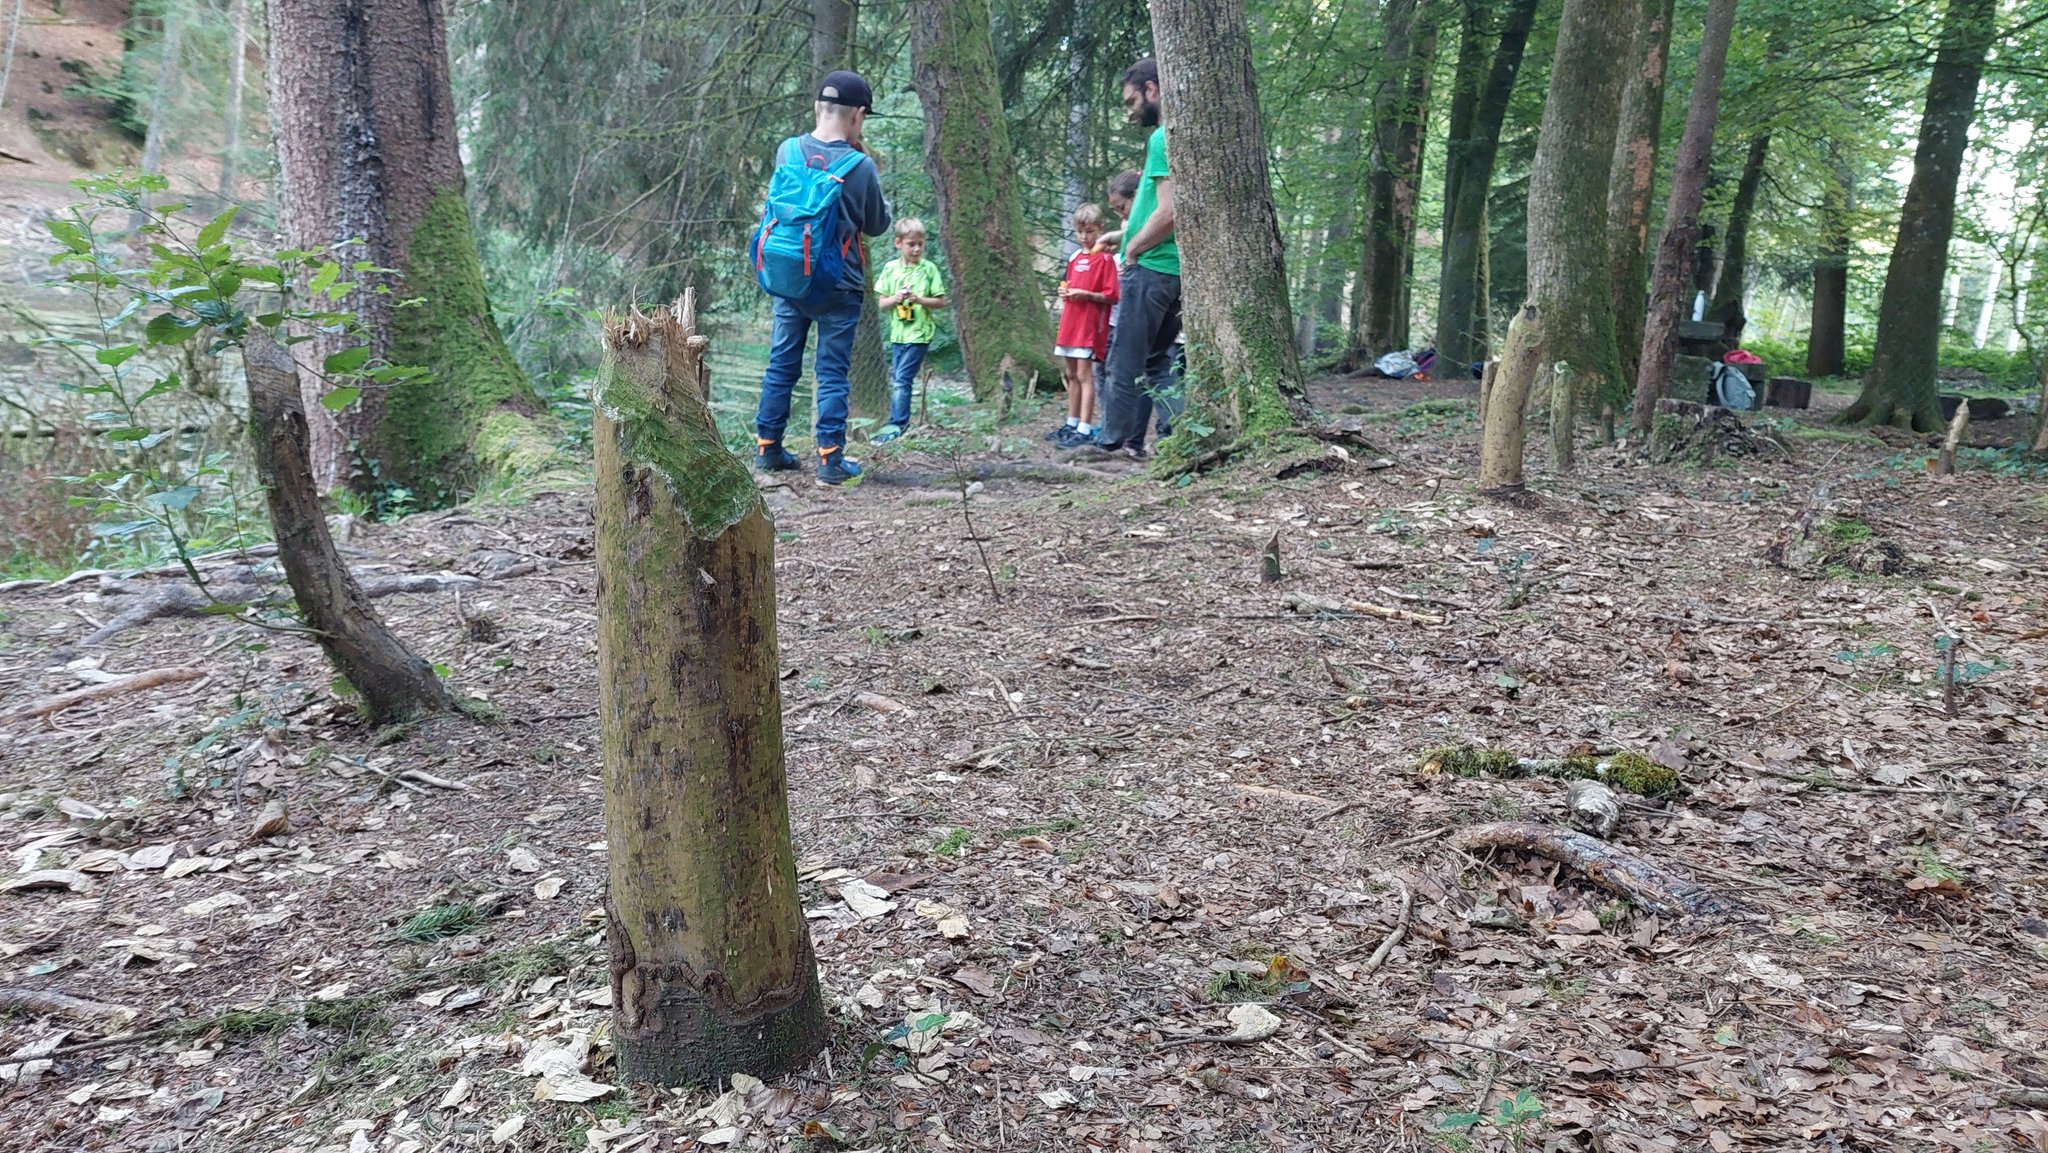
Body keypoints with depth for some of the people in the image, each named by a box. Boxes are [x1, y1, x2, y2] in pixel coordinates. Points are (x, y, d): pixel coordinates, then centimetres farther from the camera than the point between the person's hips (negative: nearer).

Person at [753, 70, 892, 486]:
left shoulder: (787, 151, -3)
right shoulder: (861, 166, -13)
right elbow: (877, 224, 2)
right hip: (839, 286, -3)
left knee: (782, 365, 13)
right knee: (832, 373, 2)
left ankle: (767, 449, 19)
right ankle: (830, 460, 0)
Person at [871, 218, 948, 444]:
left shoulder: (929, 268, -3)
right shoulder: (890, 268, 5)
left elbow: (941, 301, -1)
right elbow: (881, 303, 6)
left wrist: (919, 300, -17)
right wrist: (894, 299, -14)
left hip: (919, 333, -4)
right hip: (898, 332, 5)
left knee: (902, 379, -11)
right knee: (896, 380, 10)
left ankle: (896, 424, -9)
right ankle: (902, 421, 21)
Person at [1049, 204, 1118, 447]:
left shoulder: (1105, 259, -7)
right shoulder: (1074, 258, 14)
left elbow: (1111, 296, -12)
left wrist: (1085, 294, -21)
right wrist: (1065, 293, 6)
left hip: (1090, 325, -8)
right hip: (1070, 322, 8)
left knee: (1084, 375, -10)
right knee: (1071, 375, 13)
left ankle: (1085, 429, -10)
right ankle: (1072, 424, 23)